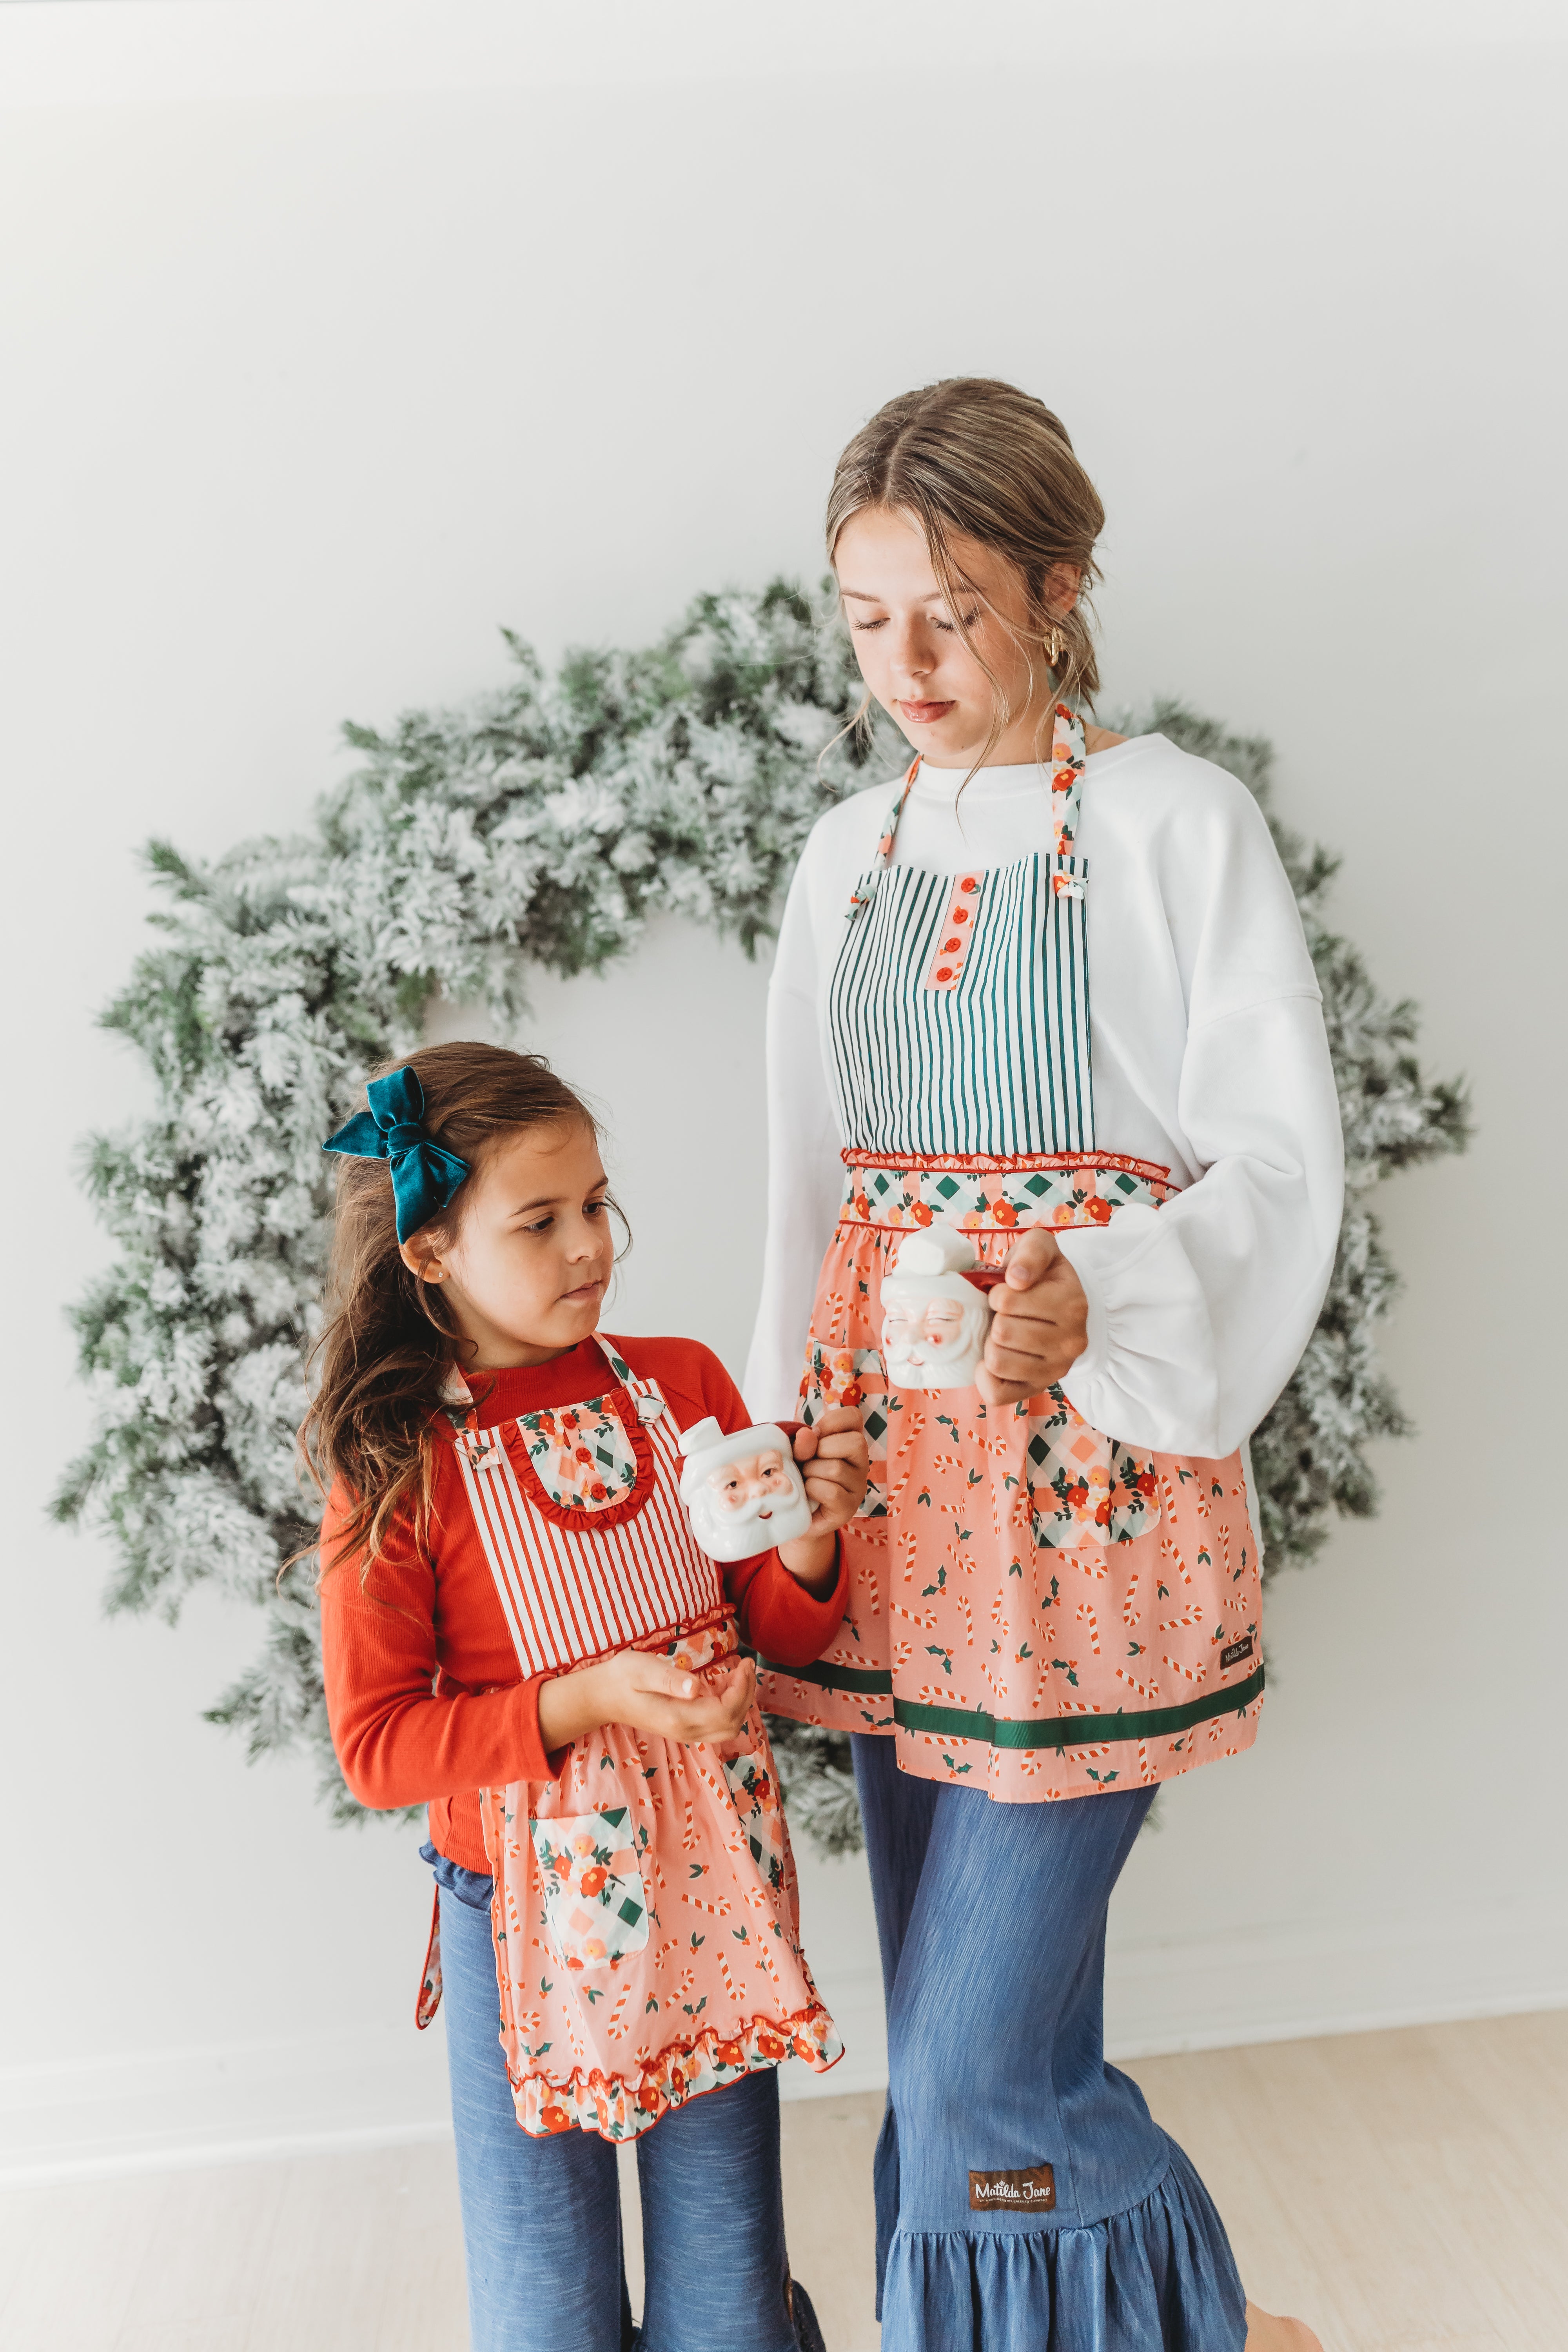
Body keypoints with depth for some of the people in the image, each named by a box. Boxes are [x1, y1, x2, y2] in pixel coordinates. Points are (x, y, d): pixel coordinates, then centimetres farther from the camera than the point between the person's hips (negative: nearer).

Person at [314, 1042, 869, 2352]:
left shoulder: (684, 1384, -3)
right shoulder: (396, 1464, -13)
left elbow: (776, 1635, 6)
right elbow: (377, 1745, -11)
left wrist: (807, 1552, -16)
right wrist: (581, 1703, -22)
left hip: (712, 1883, 3)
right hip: (532, 1909, -2)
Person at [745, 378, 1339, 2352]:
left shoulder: (1174, 824, -3)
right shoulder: (847, 860, 13)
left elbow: (1276, 1162, -8)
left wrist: (1095, 1298, -26)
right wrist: (786, 1445, 11)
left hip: (1094, 1457, -5)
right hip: (891, 1462, 6)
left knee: (983, 2055, -3)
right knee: (945, 2023, 15)